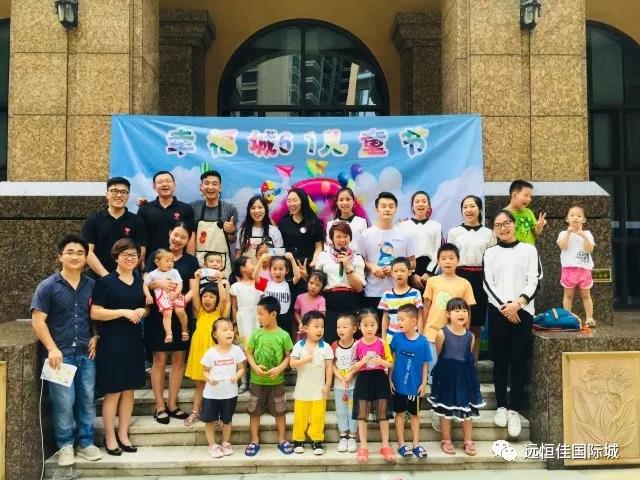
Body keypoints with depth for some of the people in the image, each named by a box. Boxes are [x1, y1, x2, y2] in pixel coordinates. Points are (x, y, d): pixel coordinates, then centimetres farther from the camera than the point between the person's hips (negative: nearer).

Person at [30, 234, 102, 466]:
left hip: (86, 353, 3)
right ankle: (65, 445, 17)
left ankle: (85, 443, 23)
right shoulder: (48, 286, -4)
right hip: (61, 353, -3)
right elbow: (38, 320, -8)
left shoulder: (92, 285, 6)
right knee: (64, 402, 0)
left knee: (87, 400, 9)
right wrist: (52, 349, -14)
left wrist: (96, 337, 2)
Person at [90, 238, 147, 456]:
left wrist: (142, 311, 0)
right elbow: (95, 313, -13)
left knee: (129, 390, 10)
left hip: (134, 342, 6)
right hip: (112, 343, -6)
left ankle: (123, 434, 21)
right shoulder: (105, 281, -7)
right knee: (112, 392, -1)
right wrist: (124, 312, -20)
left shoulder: (140, 281, 11)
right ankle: (110, 437, 12)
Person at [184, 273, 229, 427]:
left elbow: (224, 299, -16)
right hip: (199, 350, 3)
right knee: (199, 384, 12)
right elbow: (194, 296, -5)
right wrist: (197, 279, -10)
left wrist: (220, 280, -14)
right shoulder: (200, 312, 8)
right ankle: (195, 412, 18)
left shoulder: (219, 313, 1)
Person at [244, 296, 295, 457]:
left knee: (280, 411, 9)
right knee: (254, 411, 9)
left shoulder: (283, 335, -10)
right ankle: (255, 441, 22)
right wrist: (255, 367, -16)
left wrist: (279, 369, -19)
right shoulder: (256, 334, -5)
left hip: (277, 381, -2)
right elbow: (249, 353, 1)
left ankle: (282, 440, 25)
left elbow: (289, 356, -4)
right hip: (257, 380, 2)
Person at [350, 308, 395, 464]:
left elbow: (390, 363, 1)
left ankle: (385, 446, 20)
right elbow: (352, 367, 1)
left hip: (380, 379, 0)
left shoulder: (382, 343, -4)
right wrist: (362, 362, -18)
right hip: (363, 380, 0)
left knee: (383, 415, 8)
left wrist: (381, 361, -19)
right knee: (362, 415, 6)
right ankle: (363, 447, 17)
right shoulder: (357, 345, -3)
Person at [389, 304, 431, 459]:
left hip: (415, 385, 0)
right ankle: (401, 444, 22)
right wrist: (390, 379, -3)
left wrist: (424, 383, -5)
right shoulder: (397, 337, -9)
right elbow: (392, 359, -1)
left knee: (415, 414, 14)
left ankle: (416, 444, 26)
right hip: (398, 384, 0)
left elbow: (425, 364, -4)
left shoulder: (422, 341, -12)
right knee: (400, 413, 11)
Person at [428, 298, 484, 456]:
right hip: (446, 375, -3)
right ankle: (446, 441, 21)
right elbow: (437, 356, -3)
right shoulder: (442, 334, -11)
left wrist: (465, 371, 4)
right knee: (445, 409, 8)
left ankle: (468, 441, 23)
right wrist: (441, 371, -2)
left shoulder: (470, 336, -1)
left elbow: (470, 358, 8)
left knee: (467, 410, 10)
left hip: (465, 375, 3)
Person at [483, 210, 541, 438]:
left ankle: (514, 409, 4)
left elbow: (534, 281, -1)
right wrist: (504, 307, -10)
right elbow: (488, 285, 2)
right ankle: (501, 406, 14)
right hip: (497, 311, 1)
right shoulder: (490, 253, 8)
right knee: (500, 360, 4)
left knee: (519, 361, -1)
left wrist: (518, 303, -14)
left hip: (523, 311, -1)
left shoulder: (528, 250, 5)